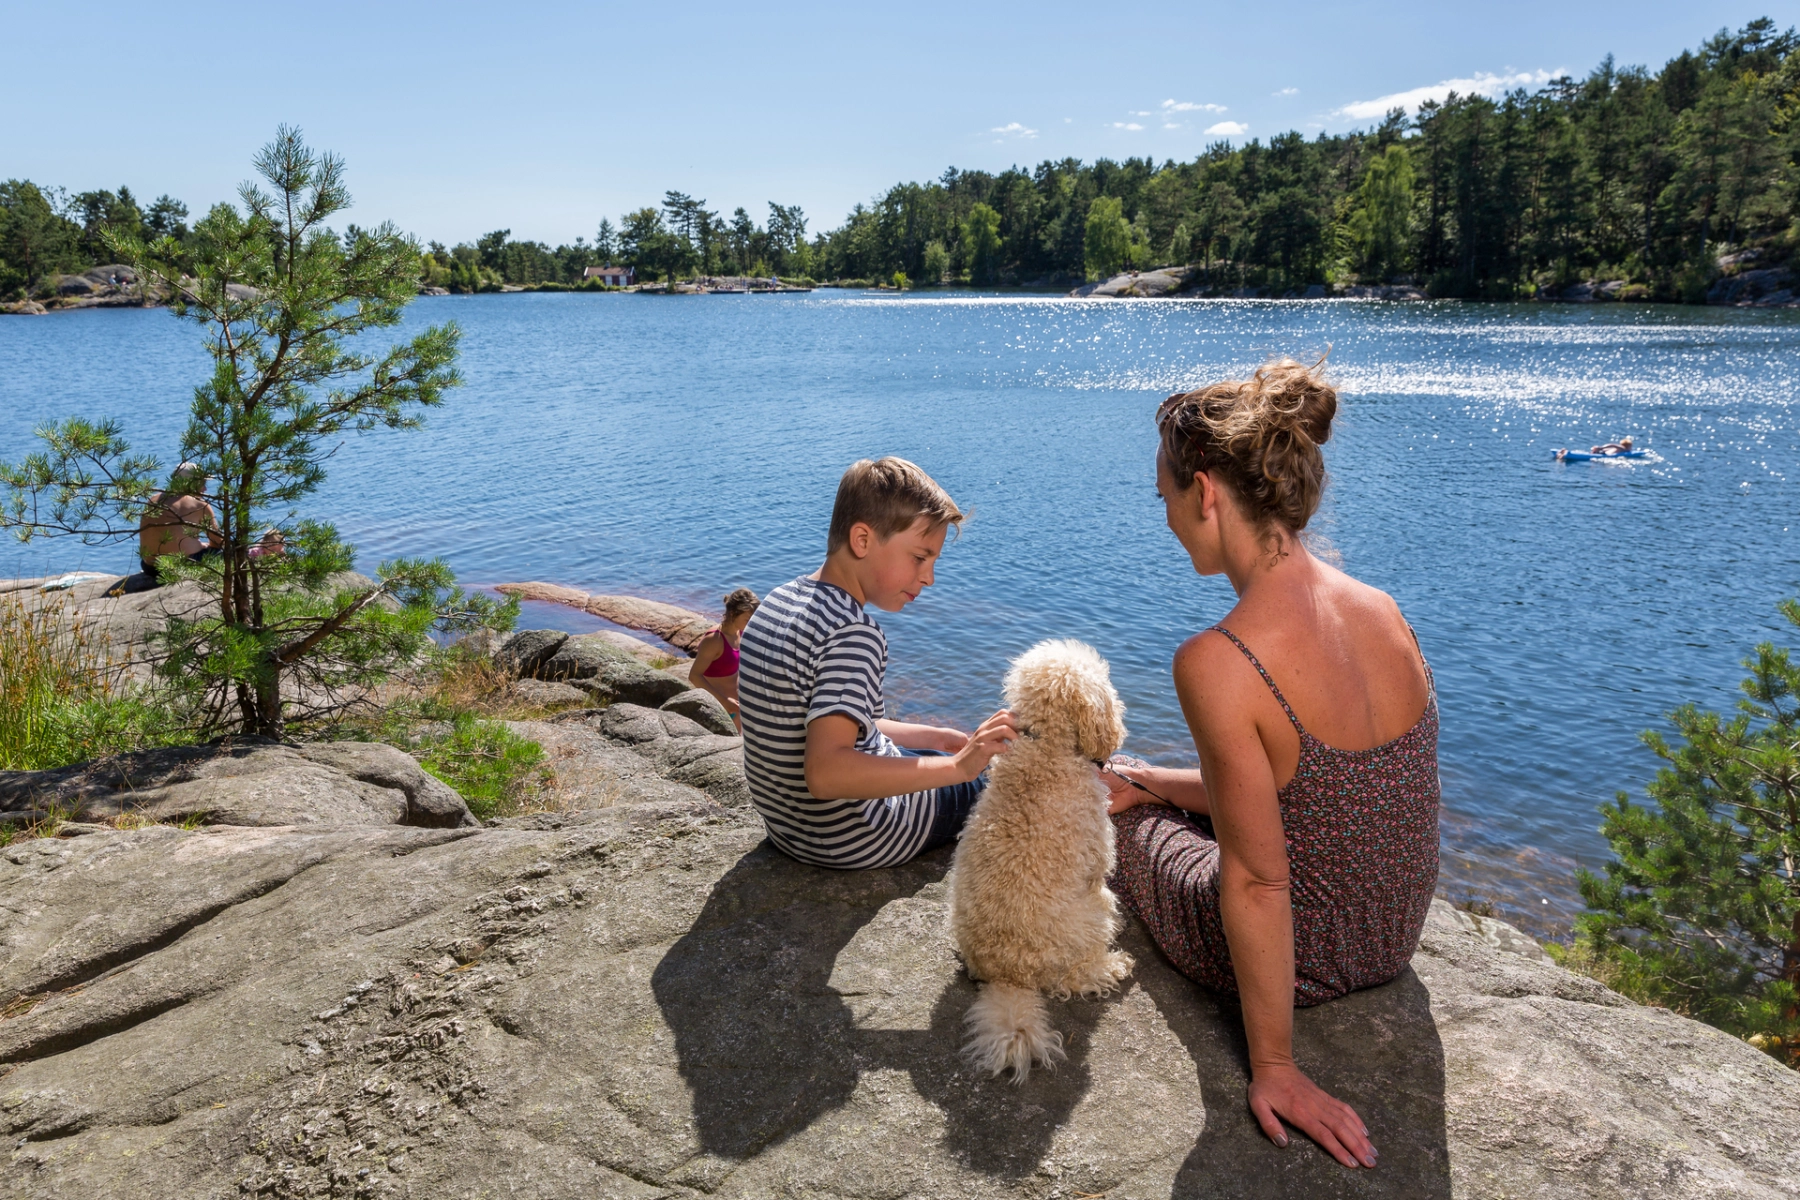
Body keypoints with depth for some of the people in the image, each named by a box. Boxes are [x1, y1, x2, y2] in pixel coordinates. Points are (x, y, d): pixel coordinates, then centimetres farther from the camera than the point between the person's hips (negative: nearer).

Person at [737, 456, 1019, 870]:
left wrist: (935, 737, 8)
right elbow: (826, 773, -39)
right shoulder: (853, 635, -28)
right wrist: (957, 766, -39)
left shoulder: (780, 600, 1)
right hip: (852, 842, -9)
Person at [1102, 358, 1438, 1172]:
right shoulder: (1381, 609, -8)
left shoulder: (1217, 662, -31)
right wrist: (1149, 781, 11)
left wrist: (1273, 1066, -13)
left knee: (1116, 813, 24)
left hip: (1290, 950, -6)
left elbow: (1258, 882, -25)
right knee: (1135, 785, 28)